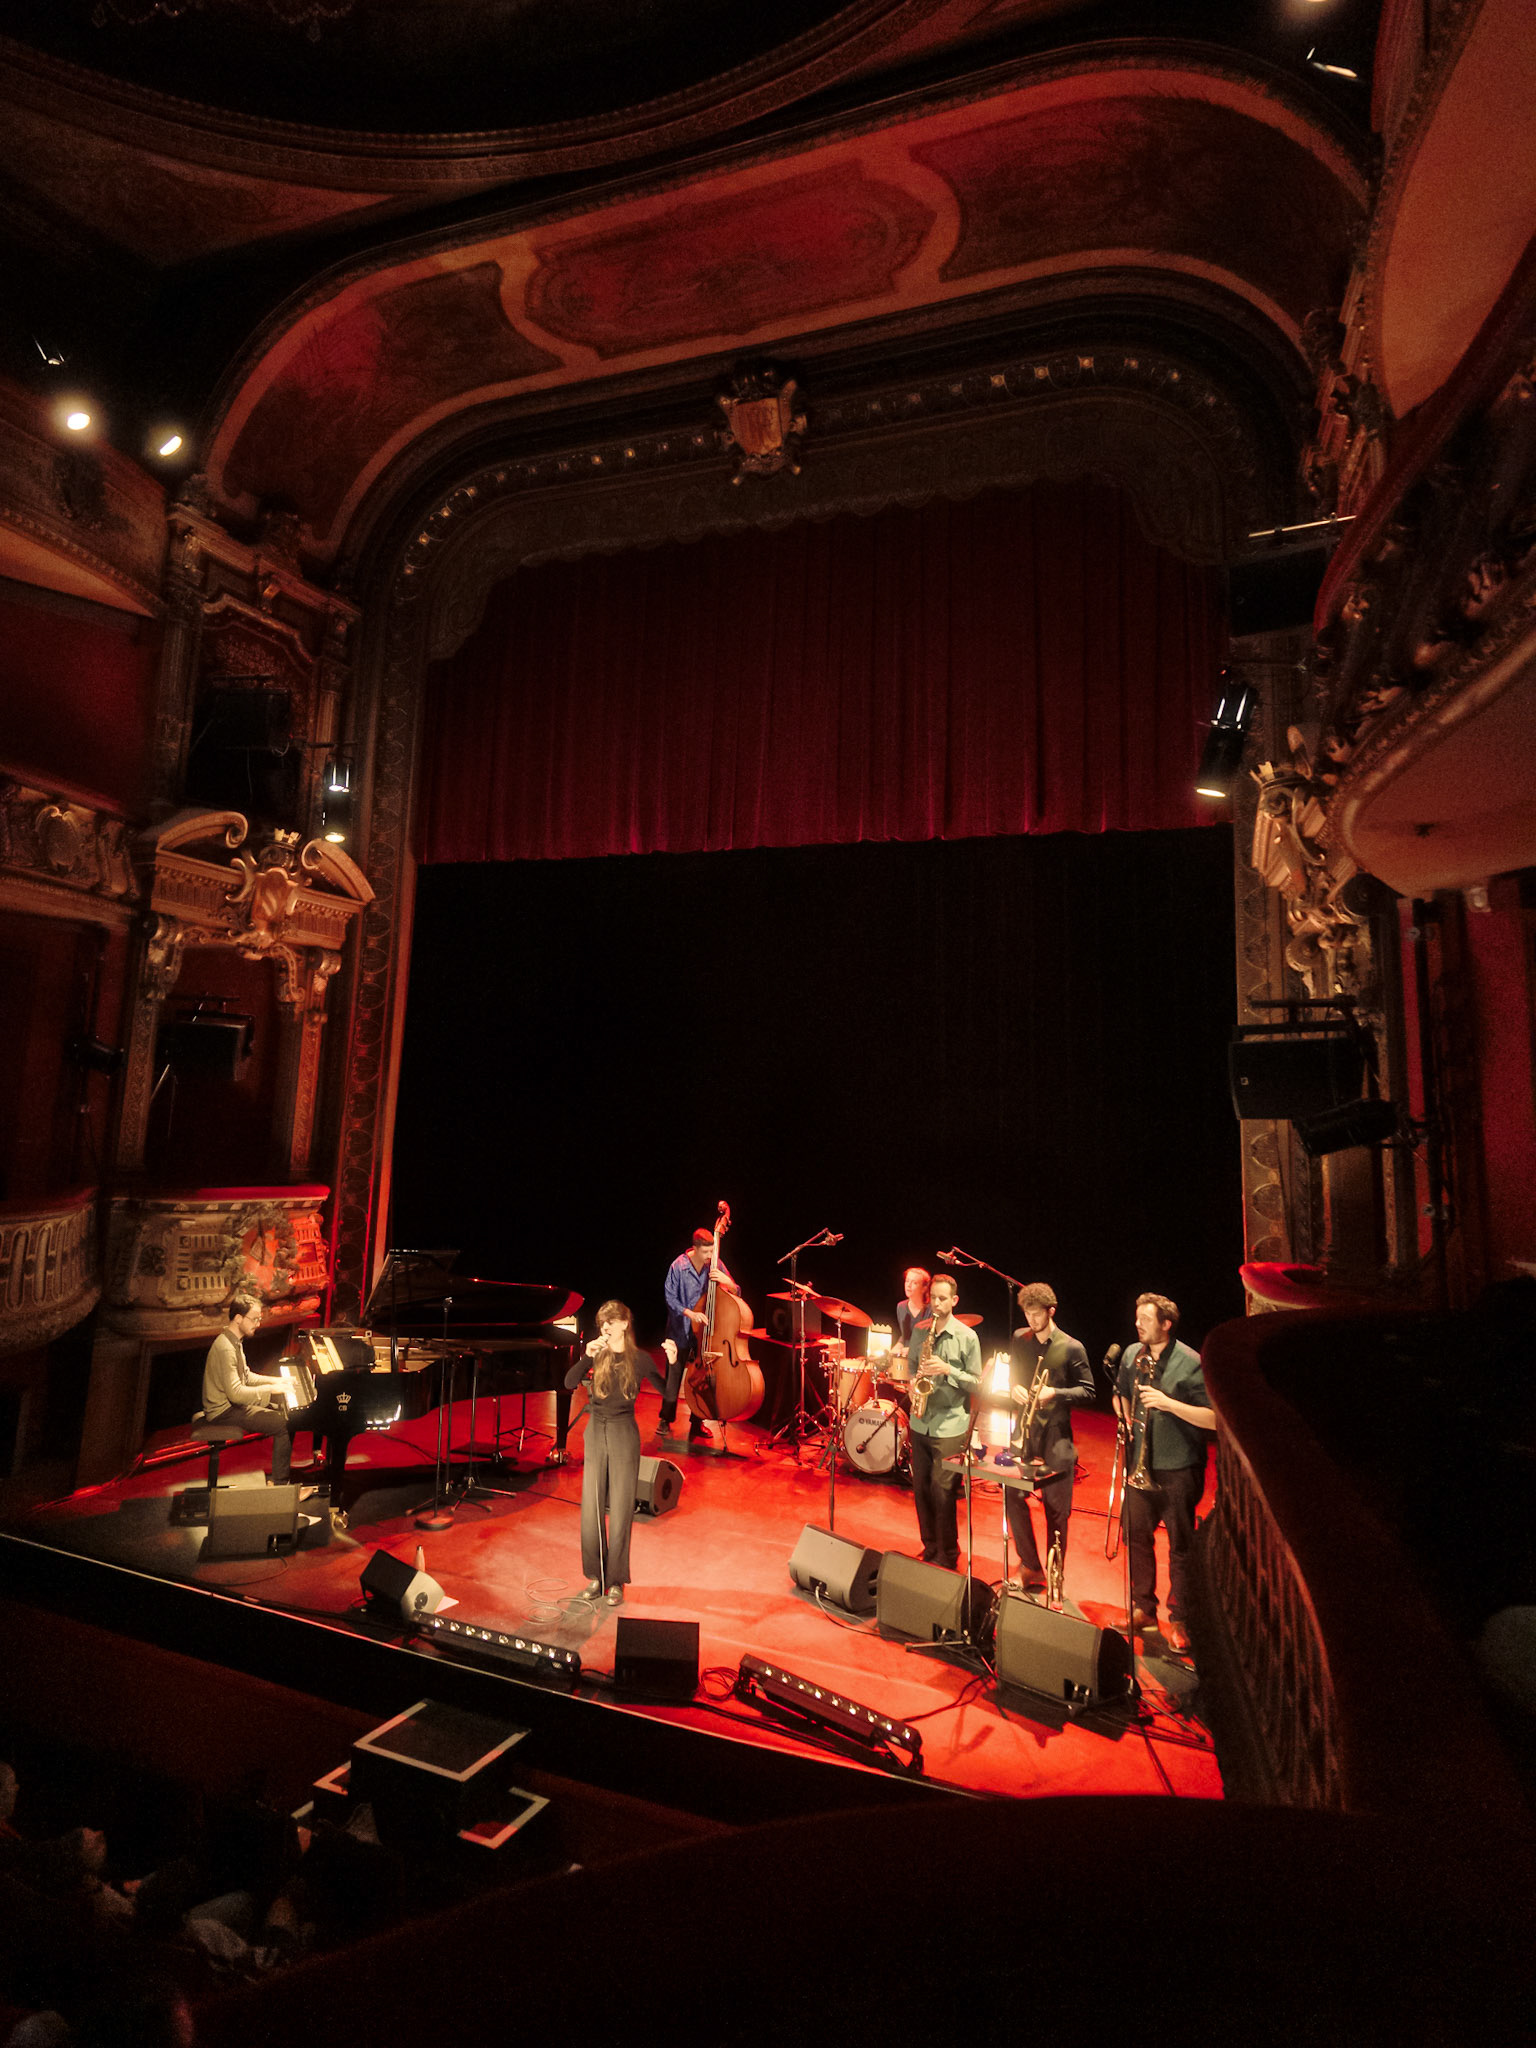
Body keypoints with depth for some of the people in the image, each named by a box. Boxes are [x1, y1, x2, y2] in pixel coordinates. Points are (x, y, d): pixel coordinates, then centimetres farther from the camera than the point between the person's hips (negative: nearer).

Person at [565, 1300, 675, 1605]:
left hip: (624, 1434, -3)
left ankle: (616, 1581, 16)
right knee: (591, 1508, 6)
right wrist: (586, 1357, -27)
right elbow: (569, 1382, -13)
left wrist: (672, 1362, -22)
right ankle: (595, 1576, 21)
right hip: (595, 1432, 3)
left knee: (620, 1510, 3)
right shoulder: (596, 1353, 1)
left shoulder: (639, 1359, -6)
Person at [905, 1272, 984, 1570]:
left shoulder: (967, 1337, -8)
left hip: (950, 1426, -5)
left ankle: (948, 1557, 17)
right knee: (920, 1489, 12)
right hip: (920, 1423, 5)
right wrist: (913, 1385, -2)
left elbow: (976, 1382, -6)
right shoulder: (919, 1330, 6)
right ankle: (929, 1550, 30)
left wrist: (948, 1370, -19)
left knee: (943, 1493, -1)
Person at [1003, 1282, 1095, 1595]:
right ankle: (1030, 1566, 19)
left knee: (1056, 1510, 5)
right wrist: (1014, 1387, -6)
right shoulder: (1019, 1339, 4)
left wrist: (1055, 1393, -19)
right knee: (1013, 1496, 1)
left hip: (1056, 1439, -3)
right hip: (1023, 1432, 4)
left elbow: (1087, 1392, -4)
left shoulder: (1071, 1348, -8)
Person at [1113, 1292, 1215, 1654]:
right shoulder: (1131, 1354, 2)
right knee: (1136, 1536, 14)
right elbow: (1120, 1393, 19)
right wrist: (1125, 1415, 1)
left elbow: (1214, 1419, -19)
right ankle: (1143, 1607, 32)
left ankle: (1179, 1620, 24)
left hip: (1178, 1469, -5)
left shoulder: (1190, 1363, -15)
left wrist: (1169, 1403, -27)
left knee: (1180, 1546, 8)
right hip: (1140, 1465, 5)